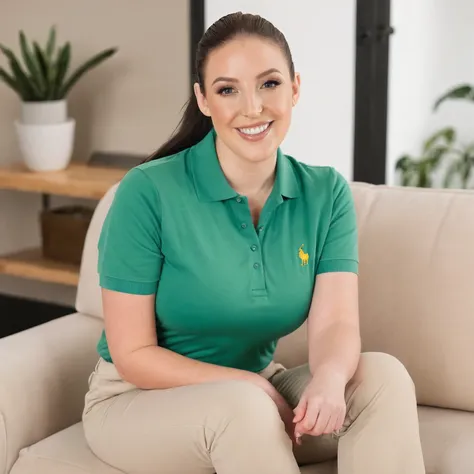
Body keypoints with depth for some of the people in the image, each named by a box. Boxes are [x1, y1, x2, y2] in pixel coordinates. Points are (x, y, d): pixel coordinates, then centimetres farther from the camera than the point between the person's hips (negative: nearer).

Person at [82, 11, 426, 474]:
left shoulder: (326, 193, -5)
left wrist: (330, 378, -37)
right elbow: (133, 354, -15)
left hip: (258, 389, 4)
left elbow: (335, 323, -15)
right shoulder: (148, 192, -18)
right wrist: (251, 387, -23)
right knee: (242, 406, -35)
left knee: (384, 376, -20)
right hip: (141, 398, -4)